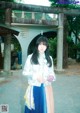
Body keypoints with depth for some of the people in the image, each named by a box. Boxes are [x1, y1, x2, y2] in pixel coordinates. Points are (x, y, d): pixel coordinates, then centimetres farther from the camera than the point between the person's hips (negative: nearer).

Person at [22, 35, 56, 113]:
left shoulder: (49, 58, 9)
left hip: (46, 88, 3)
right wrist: (35, 76, -17)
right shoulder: (31, 57, -2)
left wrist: (52, 77, -8)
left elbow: (51, 72, 14)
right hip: (34, 88, -3)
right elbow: (25, 72, -2)